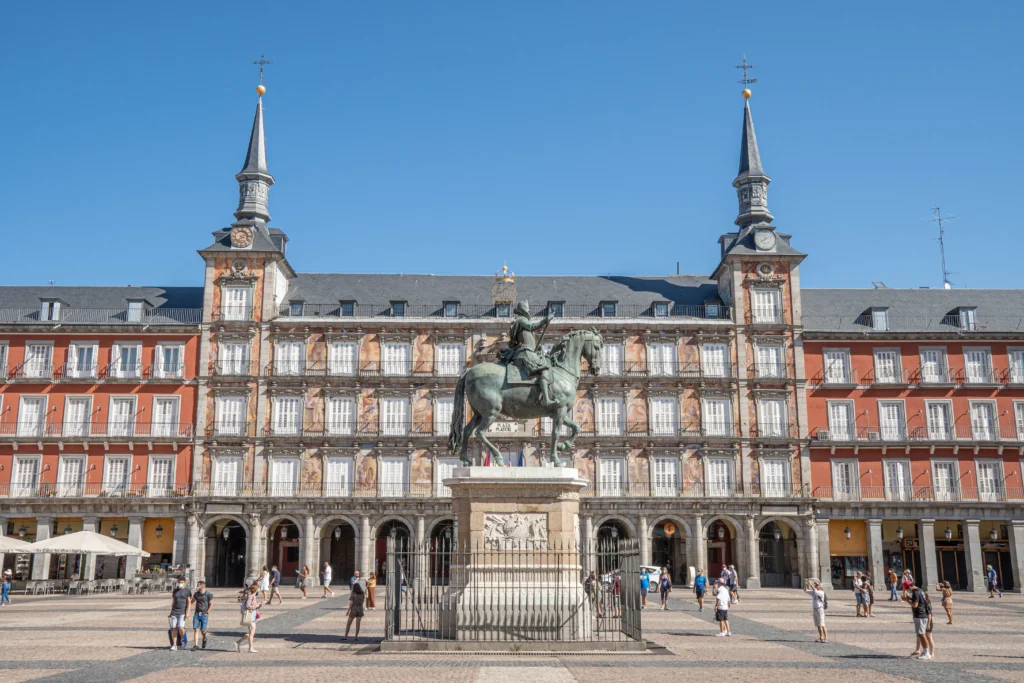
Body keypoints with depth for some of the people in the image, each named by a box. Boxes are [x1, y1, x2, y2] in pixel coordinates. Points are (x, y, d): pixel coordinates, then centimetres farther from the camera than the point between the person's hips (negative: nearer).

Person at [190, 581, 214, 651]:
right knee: (196, 629, -5)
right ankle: (196, 645, -5)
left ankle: (204, 639, 31)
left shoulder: (208, 594, -5)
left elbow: (211, 604, -2)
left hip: (204, 614, -4)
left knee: (202, 630, -1)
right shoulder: (196, 594, 8)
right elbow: (192, 601, 23)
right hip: (196, 614, 4)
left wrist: (207, 612, -9)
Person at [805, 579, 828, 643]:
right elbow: (805, 590, 12)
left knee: (822, 625, -11)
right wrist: (805, 584, -5)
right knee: (818, 625, 11)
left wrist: (810, 584, -32)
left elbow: (815, 591, -31)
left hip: (820, 609, -8)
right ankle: (821, 637, 16)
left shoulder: (821, 592, -13)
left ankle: (826, 638, -10)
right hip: (814, 609, 8)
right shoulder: (813, 592, 9)